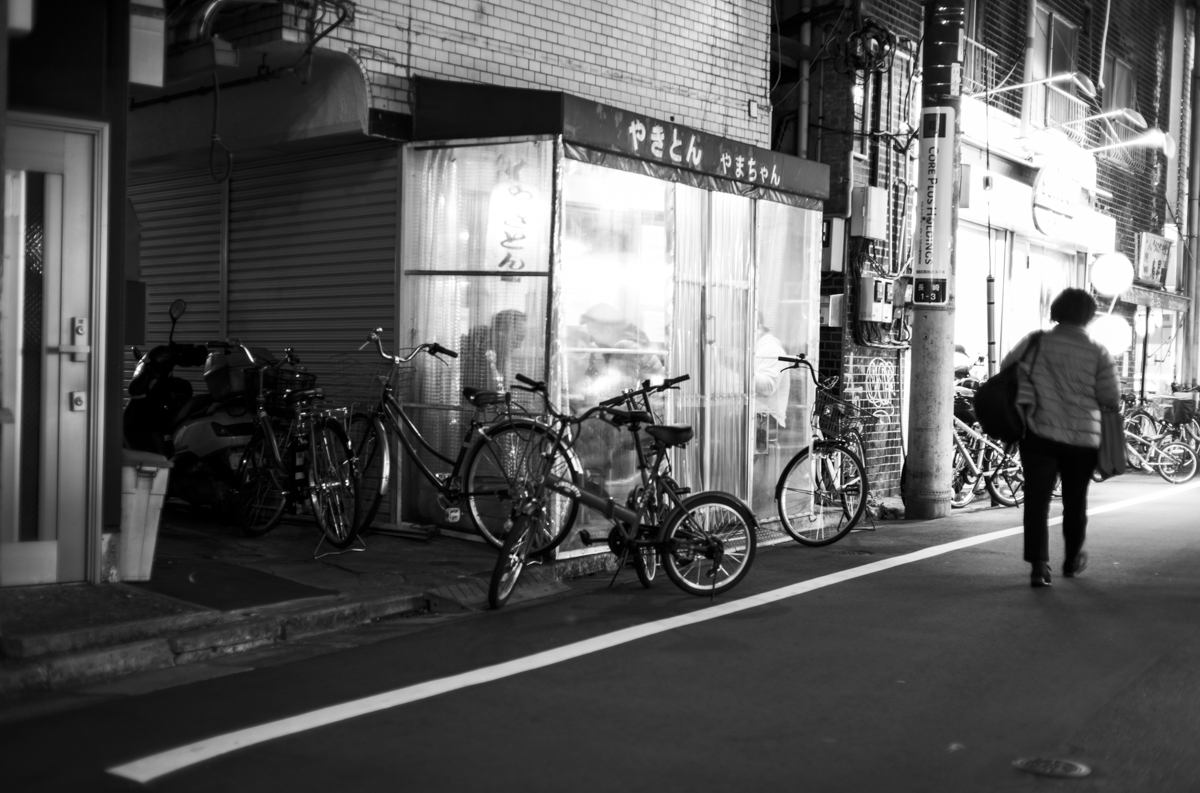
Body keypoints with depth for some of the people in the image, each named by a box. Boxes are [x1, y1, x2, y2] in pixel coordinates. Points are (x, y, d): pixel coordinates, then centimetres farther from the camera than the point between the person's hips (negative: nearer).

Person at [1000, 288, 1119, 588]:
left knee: (1037, 500, 1)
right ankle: (1072, 560, 35)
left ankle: (1039, 565, -12)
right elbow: (1111, 399, -5)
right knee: (1075, 502, 17)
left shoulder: (1035, 342, -5)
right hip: (1083, 438, 1)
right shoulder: (1098, 352, -6)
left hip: (1039, 435, 0)